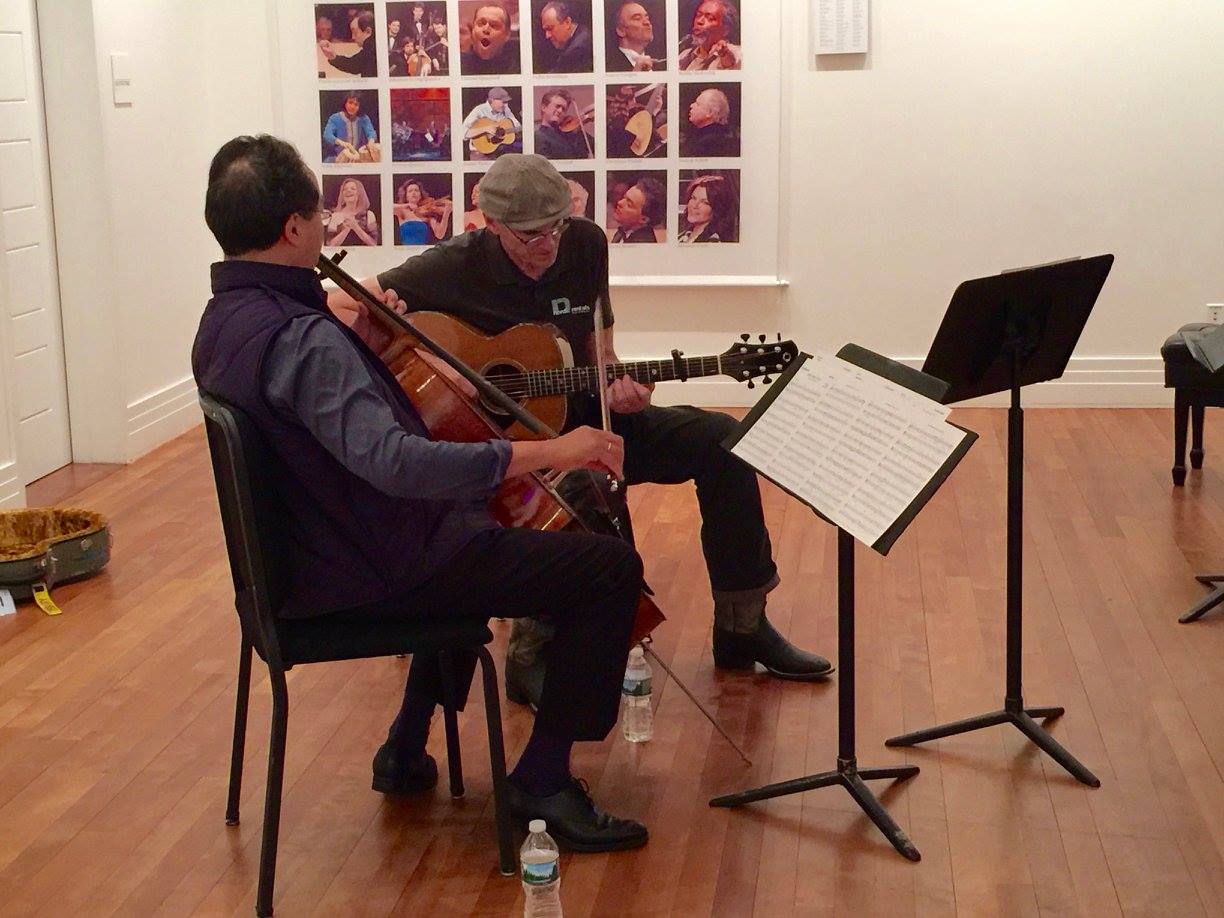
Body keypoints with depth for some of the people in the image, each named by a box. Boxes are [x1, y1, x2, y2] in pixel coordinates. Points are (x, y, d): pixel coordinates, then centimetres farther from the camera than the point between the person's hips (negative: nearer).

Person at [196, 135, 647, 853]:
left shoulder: (224, 320, 4)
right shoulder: (299, 336, -27)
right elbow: (392, 460, -40)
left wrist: (356, 338, 8)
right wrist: (546, 452, -38)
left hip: (314, 554, 10)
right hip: (378, 573, -10)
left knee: (478, 522, 37)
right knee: (612, 567, -10)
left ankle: (408, 748, 35)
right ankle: (544, 779, -2)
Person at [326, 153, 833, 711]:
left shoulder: (585, 245, 0)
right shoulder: (457, 267, -14)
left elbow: (597, 346, 11)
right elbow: (333, 307, -13)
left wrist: (615, 385, -11)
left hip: (577, 419, 6)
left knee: (718, 439, -10)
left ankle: (742, 628, 2)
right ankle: (535, 654, -16)